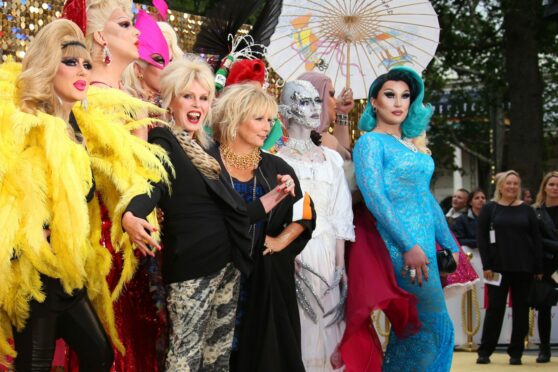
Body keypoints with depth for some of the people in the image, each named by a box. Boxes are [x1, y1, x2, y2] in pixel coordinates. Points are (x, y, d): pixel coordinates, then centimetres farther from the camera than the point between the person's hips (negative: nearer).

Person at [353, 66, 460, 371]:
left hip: (423, 246, 8)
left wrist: (449, 243, 18)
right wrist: (409, 246, -22)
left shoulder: (411, 145, 19)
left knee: (410, 330, 9)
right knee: (434, 328, -9)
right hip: (401, 246, -8)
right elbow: (374, 195, -16)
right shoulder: (371, 142, -6)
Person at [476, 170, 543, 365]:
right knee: (495, 308, 0)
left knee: (520, 309, 4)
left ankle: (516, 352, 11)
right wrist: (486, 265, -9)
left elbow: (536, 239, 6)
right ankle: (484, 351, 6)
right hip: (498, 267, -1)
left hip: (523, 268, 1)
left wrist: (539, 268, -1)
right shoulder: (489, 209, 3)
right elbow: (481, 237, 0)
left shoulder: (527, 210, 6)